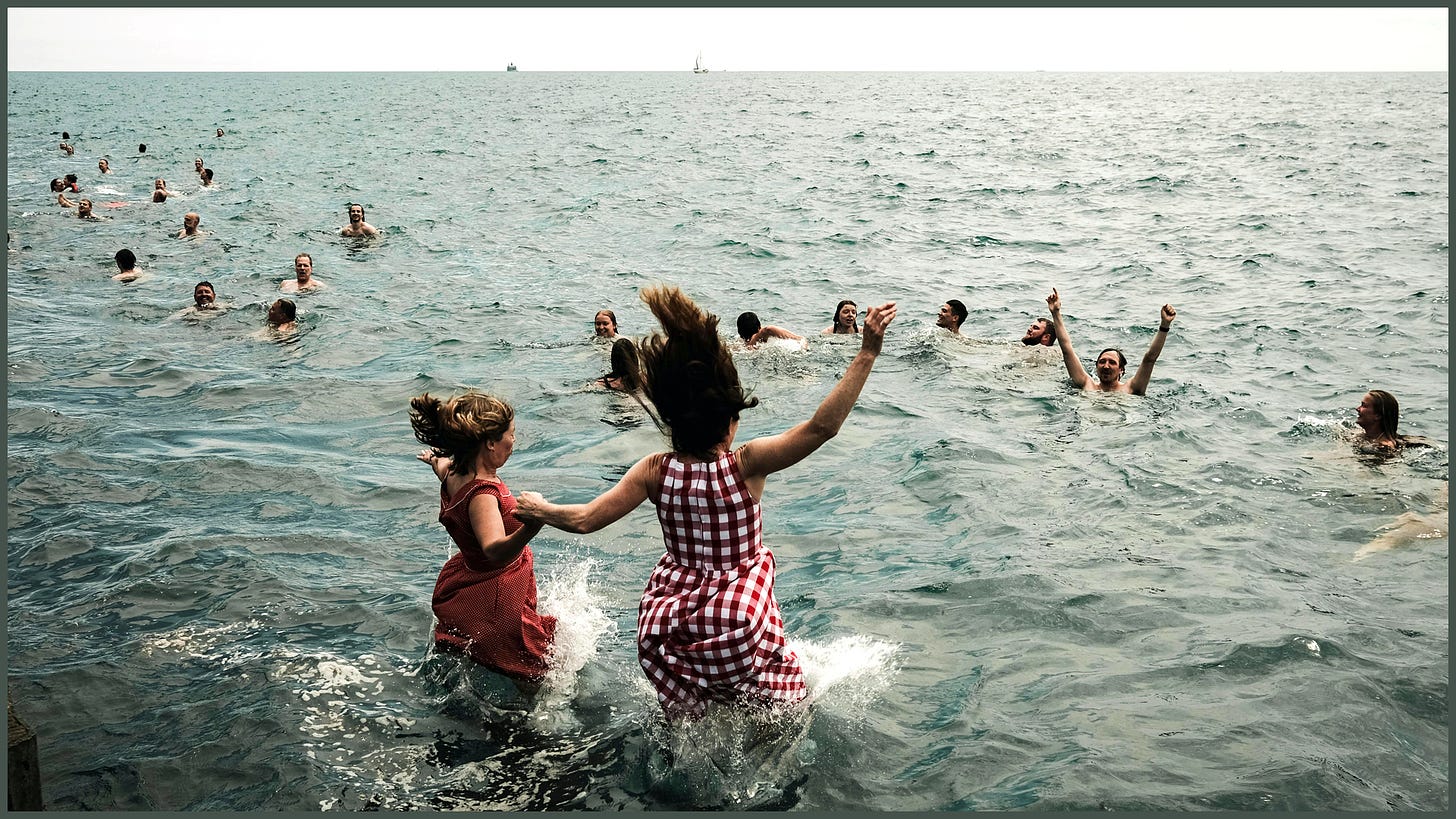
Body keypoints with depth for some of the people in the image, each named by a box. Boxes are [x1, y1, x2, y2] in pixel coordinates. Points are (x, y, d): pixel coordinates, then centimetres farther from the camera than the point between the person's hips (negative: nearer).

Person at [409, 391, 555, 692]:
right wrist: (531, 528, -73)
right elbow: (495, 550, -53)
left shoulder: (454, 472, -5)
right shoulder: (482, 494, -35)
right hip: (493, 604, -10)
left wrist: (435, 459, 48)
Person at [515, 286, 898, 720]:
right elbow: (822, 427, -26)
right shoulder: (746, 464, -19)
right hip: (734, 630, -4)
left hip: (665, 631, 4)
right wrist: (867, 353, -26)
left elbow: (583, 519, -4)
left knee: (689, 721, 26)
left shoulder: (655, 471, -9)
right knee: (786, 711, 21)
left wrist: (539, 508, 17)